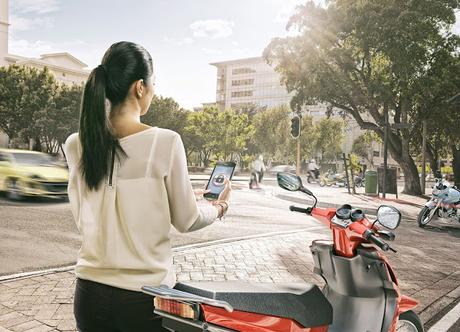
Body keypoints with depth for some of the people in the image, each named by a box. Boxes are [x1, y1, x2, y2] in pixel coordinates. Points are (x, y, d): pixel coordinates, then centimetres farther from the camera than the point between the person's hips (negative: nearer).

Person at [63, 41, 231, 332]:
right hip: (144, 295, -3)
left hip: (90, 292, 4)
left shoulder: (75, 145, -5)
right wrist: (220, 207, 15)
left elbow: (83, 218, 8)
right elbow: (186, 221, -7)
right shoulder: (165, 142, -16)